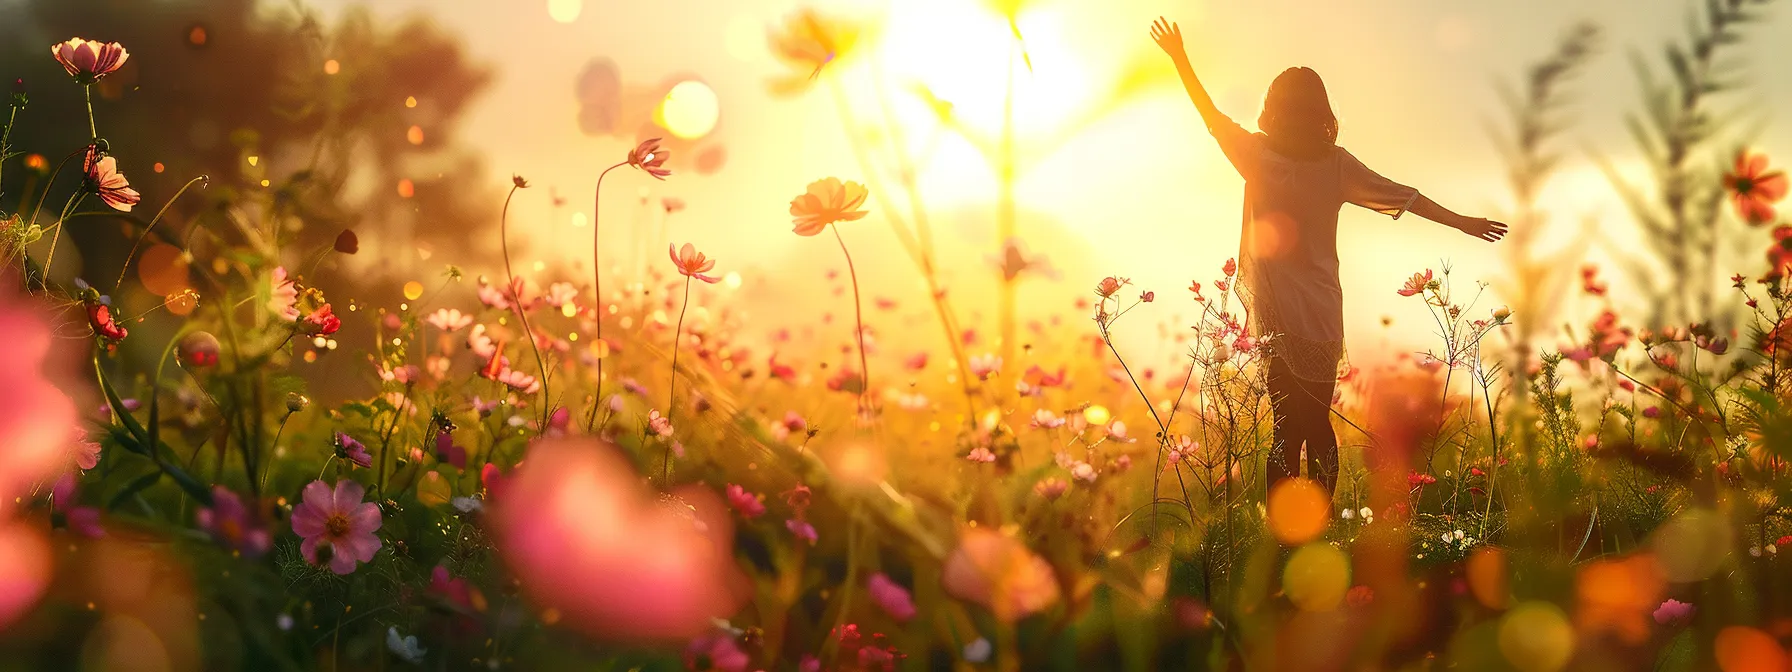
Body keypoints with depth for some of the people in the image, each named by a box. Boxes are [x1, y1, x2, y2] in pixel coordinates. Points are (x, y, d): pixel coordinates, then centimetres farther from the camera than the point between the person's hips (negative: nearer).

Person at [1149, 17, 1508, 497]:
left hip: (1278, 315, -2)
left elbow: (1212, 116, 4)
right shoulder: (1336, 163, -1)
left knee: (1288, 427, -1)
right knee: (1317, 425, 11)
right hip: (1323, 316, 2)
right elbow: (1403, 196, 4)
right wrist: (1463, 223, 14)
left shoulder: (1259, 156, -7)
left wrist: (1180, 58, 14)